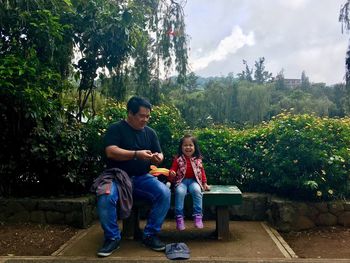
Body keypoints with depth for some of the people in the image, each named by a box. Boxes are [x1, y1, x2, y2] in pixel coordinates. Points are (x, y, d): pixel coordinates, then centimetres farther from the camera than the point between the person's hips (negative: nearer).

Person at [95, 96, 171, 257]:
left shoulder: (150, 132, 11)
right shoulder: (116, 129, -3)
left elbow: (159, 155, 12)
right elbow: (110, 152, -17)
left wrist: (158, 158, -13)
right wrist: (136, 154, -26)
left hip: (142, 178, 4)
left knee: (164, 193, -22)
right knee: (105, 197, -33)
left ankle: (150, 235, -6)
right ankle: (112, 238, -10)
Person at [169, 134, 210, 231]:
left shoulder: (198, 159, 8)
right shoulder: (178, 159, 3)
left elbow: (202, 171, 16)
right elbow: (173, 169, 5)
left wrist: (205, 183, 13)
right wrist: (171, 173, -19)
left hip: (194, 181, 1)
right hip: (181, 181, -1)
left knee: (197, 191, -32)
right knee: (180, 192, -33)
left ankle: (198, 216, -27)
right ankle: (179, 217, -25)